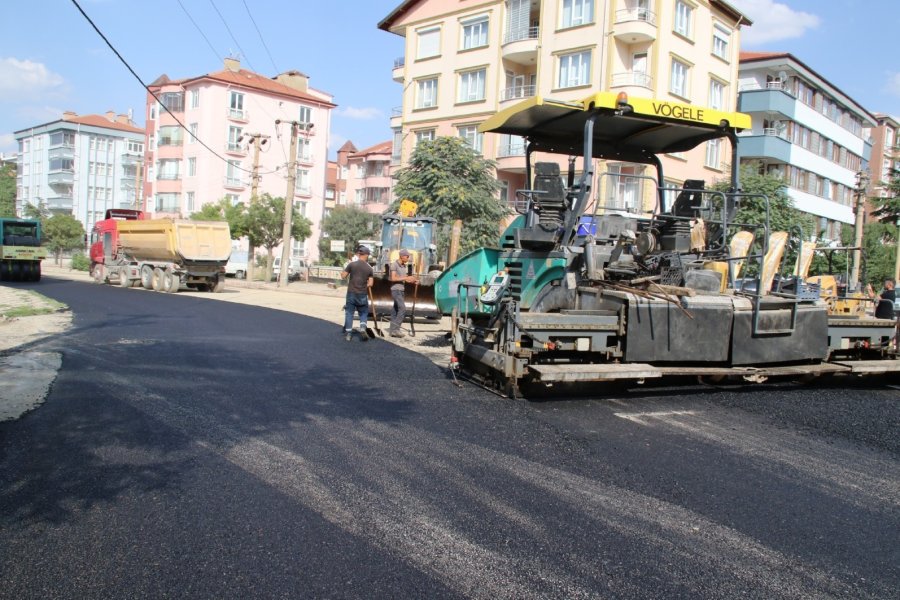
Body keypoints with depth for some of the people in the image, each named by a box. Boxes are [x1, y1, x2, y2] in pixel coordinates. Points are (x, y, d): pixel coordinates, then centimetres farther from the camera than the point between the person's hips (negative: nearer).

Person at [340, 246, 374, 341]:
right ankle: (362, 329, -3)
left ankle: (348, 333, 8)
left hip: (351, 293, 0)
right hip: (362, 294, 0)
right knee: (363, 313, 17)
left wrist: (345, 268, 14)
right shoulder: (370, 268, -2)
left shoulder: (352, 264, -7)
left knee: (349, 313, 9)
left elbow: (343, 276, -3)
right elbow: (370, 284, -2)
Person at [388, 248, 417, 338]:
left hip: (402, 290, 8)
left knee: (396, 310, 9)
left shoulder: (405, 266, 12)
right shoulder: (394, 264, -10)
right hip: (396, 290, -8)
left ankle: (392, 330, 13)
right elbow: (393, 278, -18)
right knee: (402, 309, -16)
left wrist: (412, 281, -3)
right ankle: (395, 329, -13)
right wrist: (407, 278, -20)